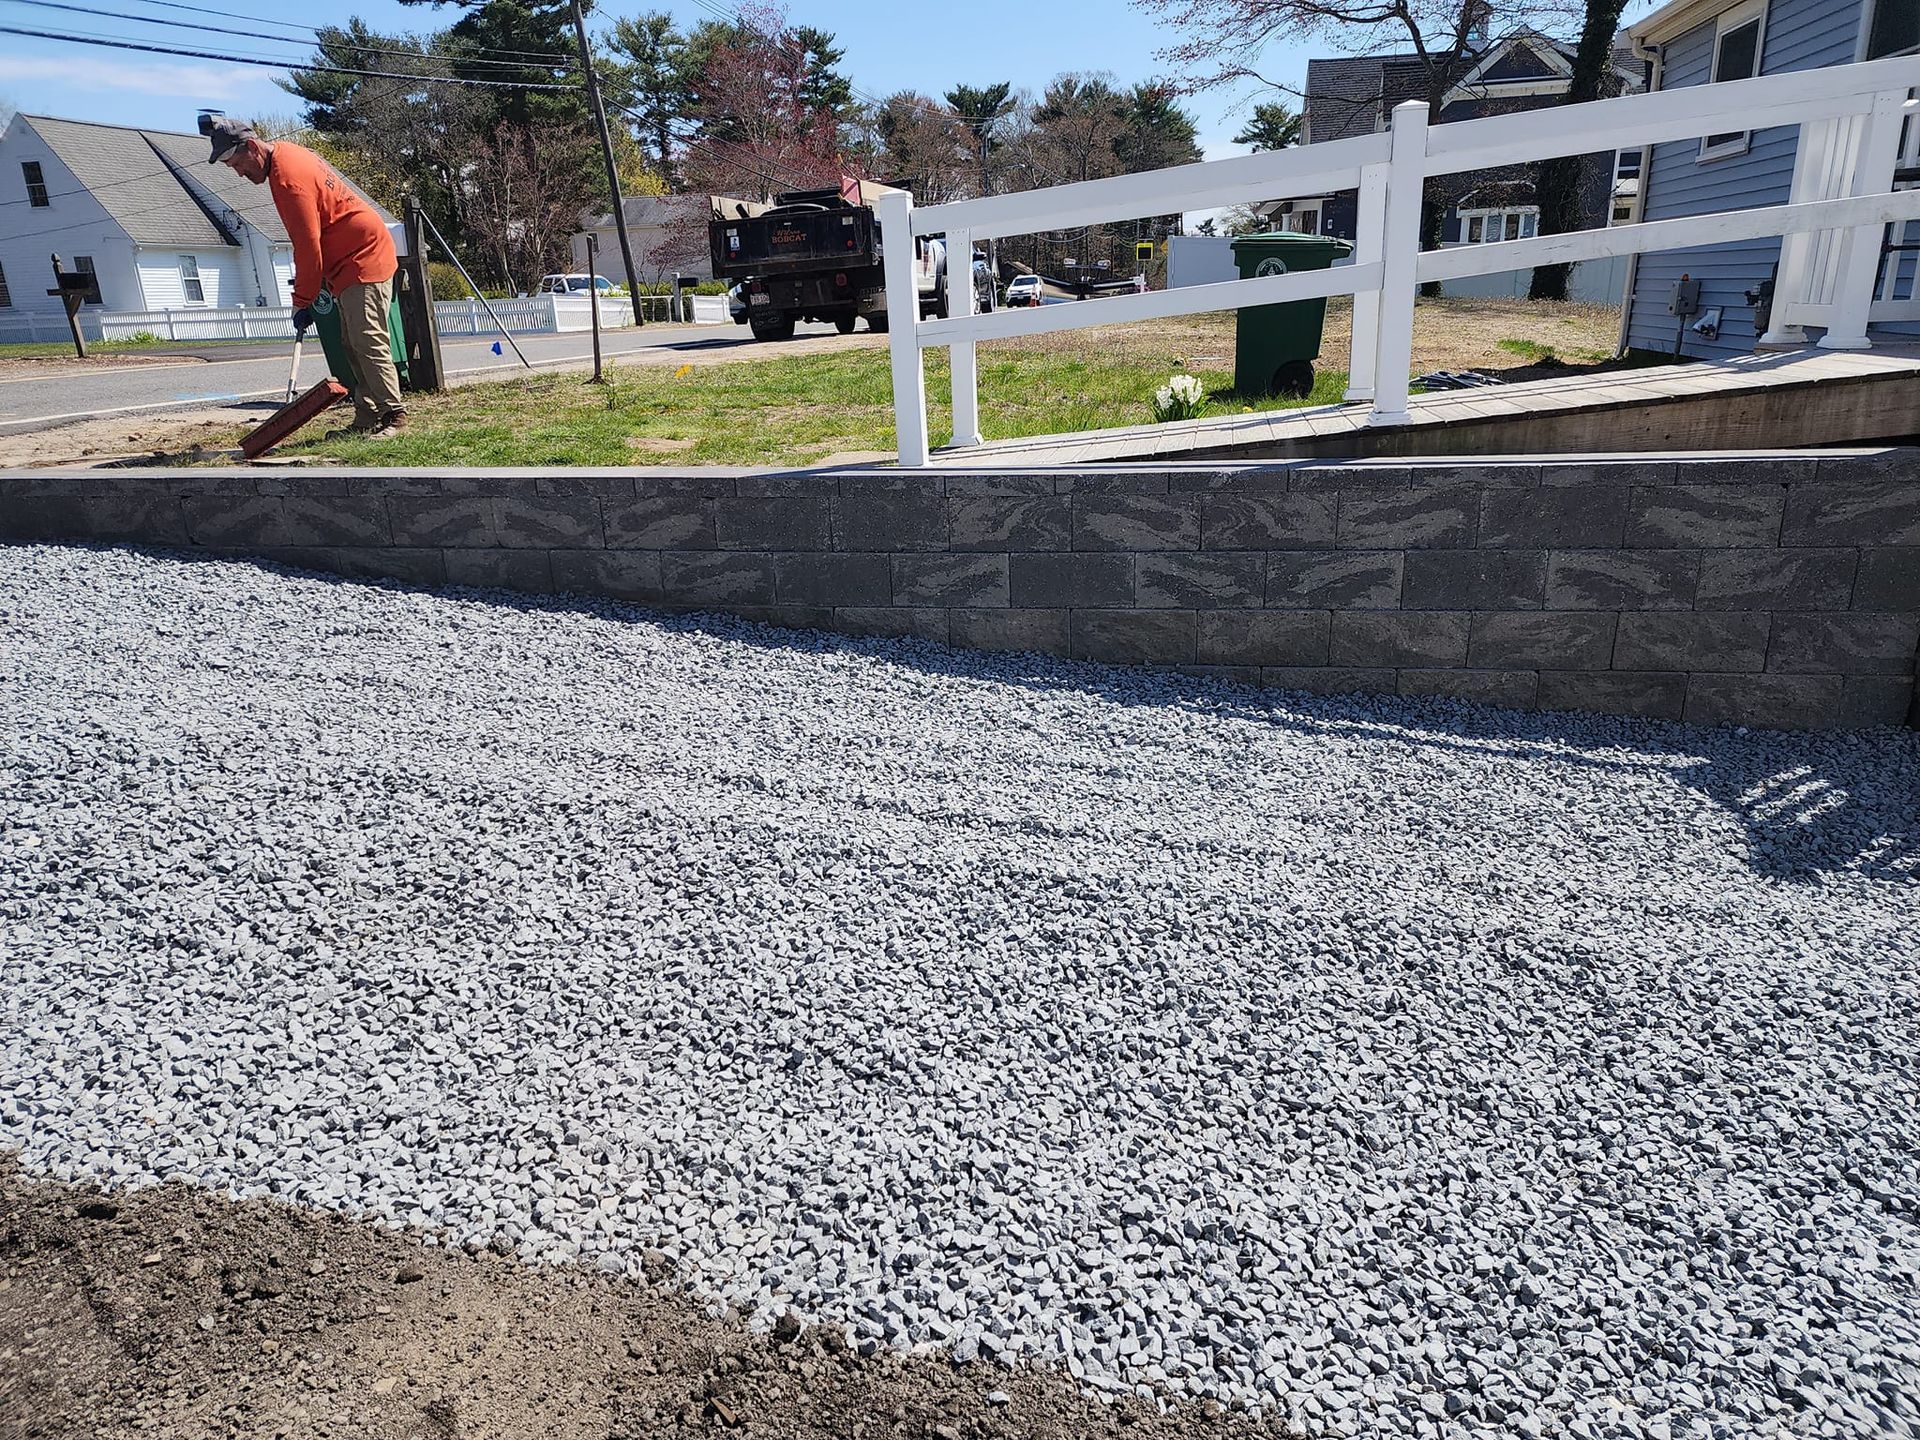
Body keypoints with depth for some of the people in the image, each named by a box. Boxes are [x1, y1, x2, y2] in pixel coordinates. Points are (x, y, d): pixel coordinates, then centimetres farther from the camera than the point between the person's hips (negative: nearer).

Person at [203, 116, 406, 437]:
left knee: (368, 344, -12)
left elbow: (308, 246, -20)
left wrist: (302, 302, -13)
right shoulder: (284, 152, 10)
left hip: (363, 260, -10)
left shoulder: (288, 179, -20)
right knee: (354, 344, 9)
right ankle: (366, 417, 10)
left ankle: (394, 414, -9)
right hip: (352, 260, 10)